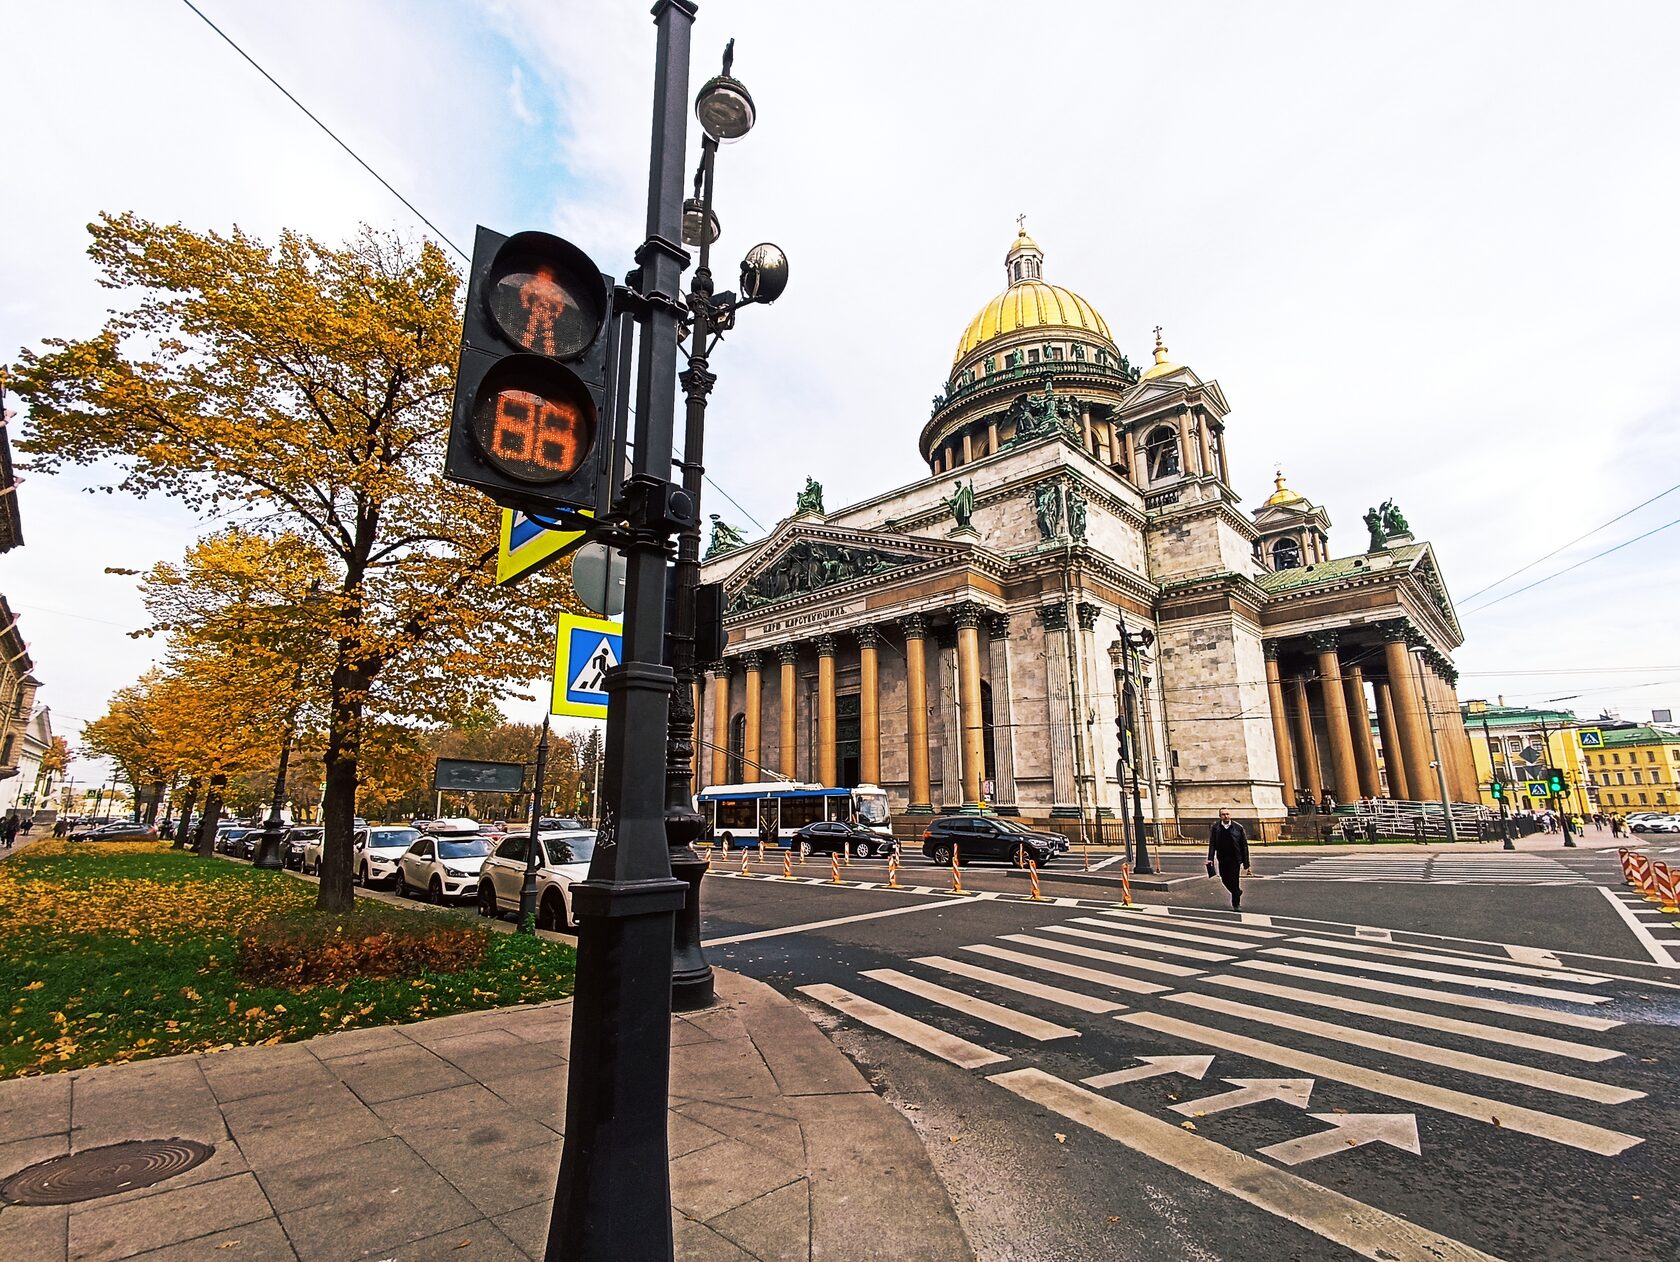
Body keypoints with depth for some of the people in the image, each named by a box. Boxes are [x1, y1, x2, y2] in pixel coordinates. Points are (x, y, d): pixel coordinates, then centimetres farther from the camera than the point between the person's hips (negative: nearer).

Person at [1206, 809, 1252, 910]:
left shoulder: (1238, 827, -5)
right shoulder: (1215, 828, -1)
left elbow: (1244, 846, -2)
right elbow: (1212, 844, -3)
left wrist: (1246, 863, -4)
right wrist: (1210, 858, -15)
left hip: (1235, 859, -2)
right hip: (1222, 859, 2)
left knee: (1234, 881, -4)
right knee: (1225, 879, 10)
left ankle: (1236, 904, 12)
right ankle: (1238, 892, 41)